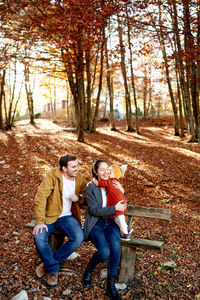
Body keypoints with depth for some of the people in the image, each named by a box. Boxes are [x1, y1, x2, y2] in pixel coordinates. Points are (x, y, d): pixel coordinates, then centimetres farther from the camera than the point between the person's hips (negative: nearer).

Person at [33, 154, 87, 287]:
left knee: (79, 238, -24)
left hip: (67, 217, 3)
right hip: (49, 216, -2)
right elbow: (41, 197, -18)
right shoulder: (52, 176, -13)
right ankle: (53, 270, -2)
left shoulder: (80, 179, 0)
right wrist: (40, 221, -22)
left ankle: (48, 264, -2)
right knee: (39, 237, -29)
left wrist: (79, 197, -12)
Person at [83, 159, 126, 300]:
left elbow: (121, 208, 13)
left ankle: (111, 285, -10)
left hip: (110, 222, 3)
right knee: (104, 252, -27)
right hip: (95, 224, -3)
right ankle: (88, 271, 8)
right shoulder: (91, 187, -3)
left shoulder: (113, 186, 10)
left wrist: (122, 192, -4)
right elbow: (94, 210, -12)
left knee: (116, 246, -28)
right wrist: (114, 208, -19)